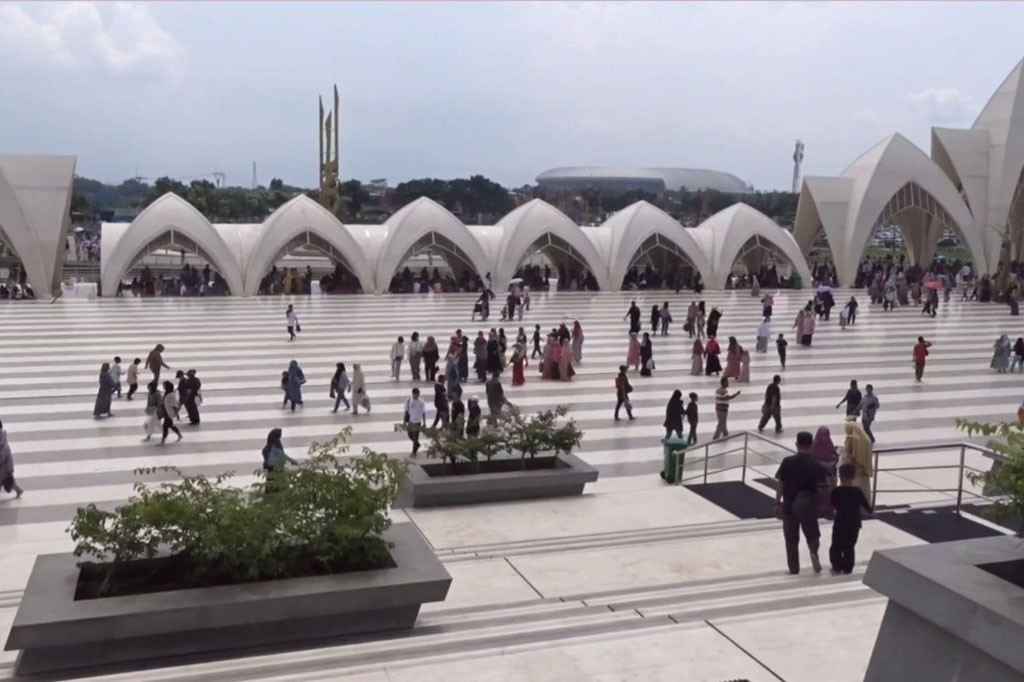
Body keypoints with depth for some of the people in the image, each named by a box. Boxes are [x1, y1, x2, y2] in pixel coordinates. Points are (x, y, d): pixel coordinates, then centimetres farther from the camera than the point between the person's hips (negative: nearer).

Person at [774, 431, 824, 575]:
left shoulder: (787, 462, -8)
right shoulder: (816, 466, -8)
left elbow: (780, 484, -5)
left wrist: (777, 503, 5)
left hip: (789, 505, 0)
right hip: (807, 506, 0)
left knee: (791, 540, 12)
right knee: (812, 534, 18)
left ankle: (794, 569, 17)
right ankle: (814, 552, -11)